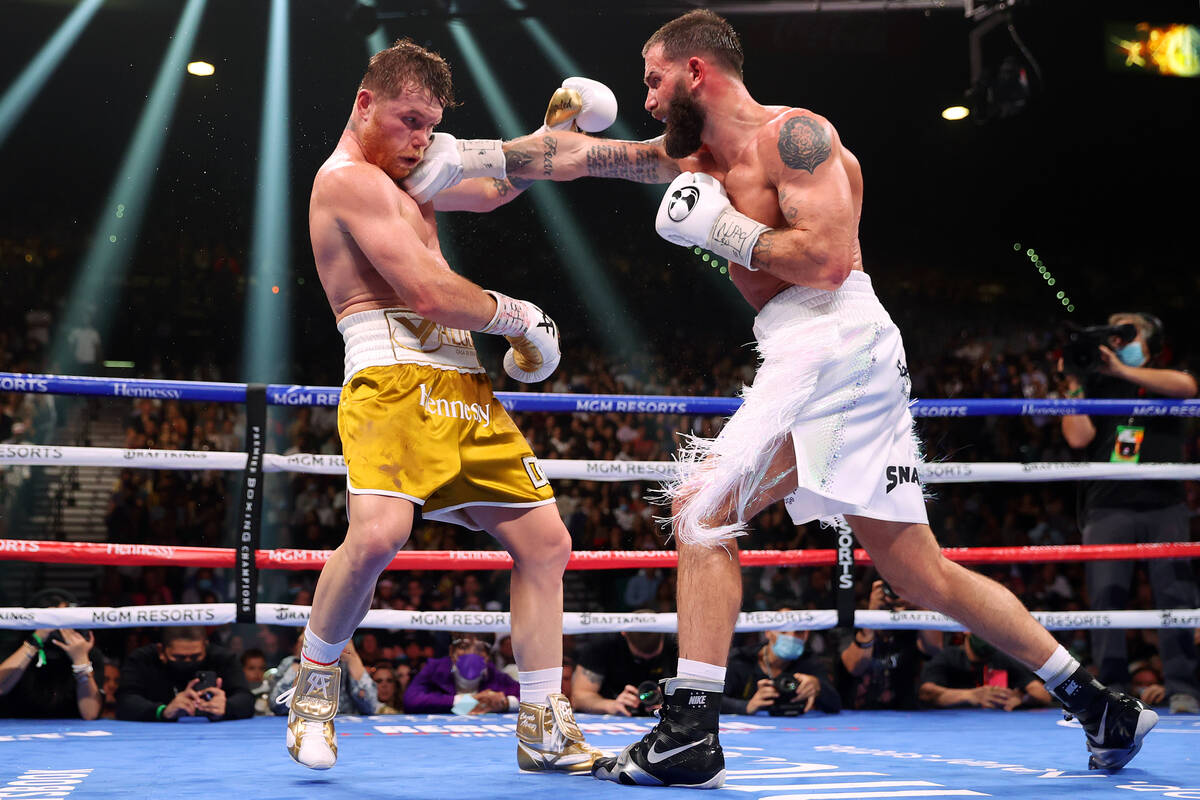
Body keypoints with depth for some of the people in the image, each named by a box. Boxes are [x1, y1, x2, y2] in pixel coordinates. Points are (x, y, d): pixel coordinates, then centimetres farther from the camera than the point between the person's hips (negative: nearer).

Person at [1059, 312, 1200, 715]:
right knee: (1105, 595, -7)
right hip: (1108, 506, 0)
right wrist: (1074, 386, -1)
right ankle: (1112, 689, -1)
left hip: (1164, 504, 0)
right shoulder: (1097, 385, 13)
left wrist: (1122, 370, -15)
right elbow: (1078, 437, 0)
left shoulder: (1163, 377, 12)